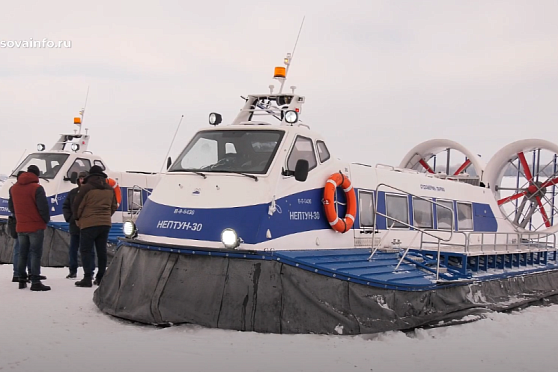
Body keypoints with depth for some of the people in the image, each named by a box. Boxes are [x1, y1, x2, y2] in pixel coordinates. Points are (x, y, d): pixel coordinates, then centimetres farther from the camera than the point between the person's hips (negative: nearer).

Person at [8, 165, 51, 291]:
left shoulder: (13, 188, 8)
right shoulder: (36, 188, -15)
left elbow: (11, 206, 16)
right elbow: (43, 207, -17)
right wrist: (46, 219, 0)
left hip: (20, 227, 6)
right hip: (36, 226, -6)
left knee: (22, 254, 14)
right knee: (36, 254, -4)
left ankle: (22, 280, 17)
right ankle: (35, 282, -9)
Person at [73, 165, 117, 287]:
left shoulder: (86, 188, -8)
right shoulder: (110, 189, 11)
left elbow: (77, 206, -6)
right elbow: (114, 207, 18)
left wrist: (78, 218, 11)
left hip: (89, 223, -5)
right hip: (105, 224, 5)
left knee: (85, 250, 0)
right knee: (102, 250, 11)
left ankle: (87, 278, -7)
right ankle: (101, 277, 14)